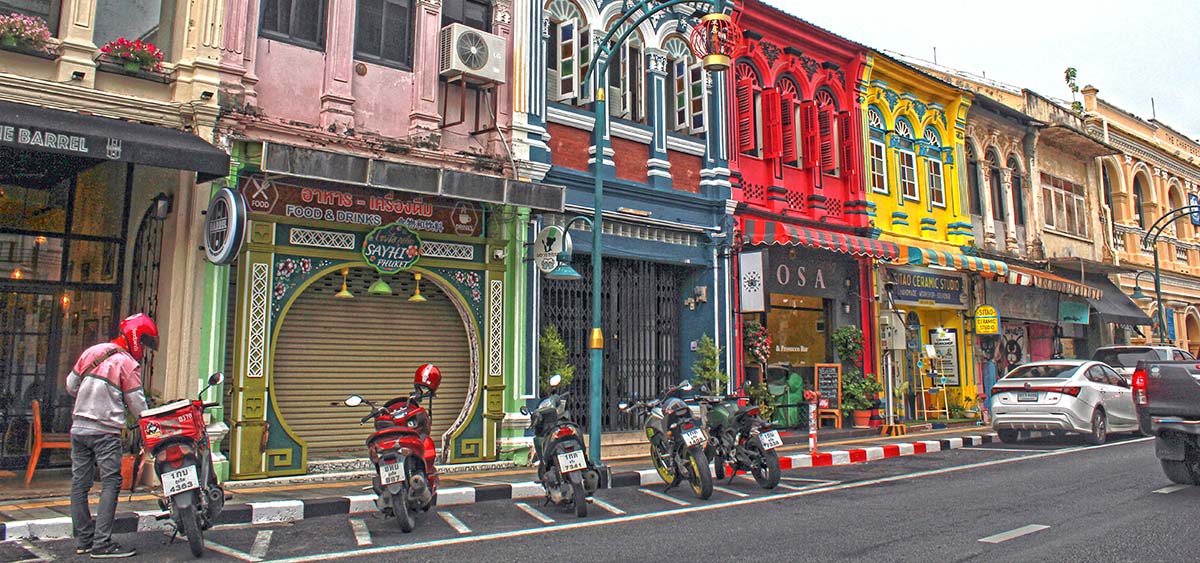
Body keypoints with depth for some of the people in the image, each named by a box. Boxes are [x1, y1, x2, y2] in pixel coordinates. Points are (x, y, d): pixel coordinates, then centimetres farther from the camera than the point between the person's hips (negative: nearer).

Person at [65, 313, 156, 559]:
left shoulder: (91, 352, 12)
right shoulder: (128, 363, -8)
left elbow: (70, 385, 19)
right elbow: (137, 404, -7)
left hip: (78, 426, 8)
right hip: (105, 431, -7)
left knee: (80, 483, 10)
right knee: (111, 484, -5)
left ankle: (82, 540, 17)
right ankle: (102, 543, -7)